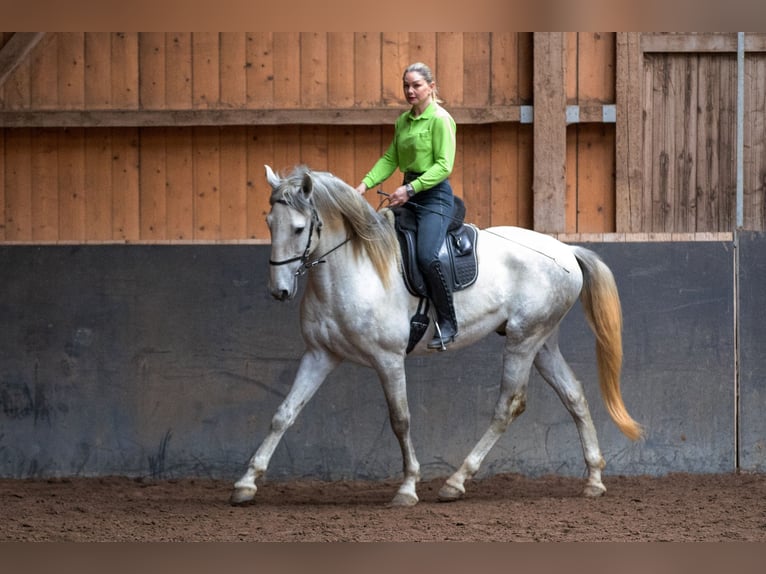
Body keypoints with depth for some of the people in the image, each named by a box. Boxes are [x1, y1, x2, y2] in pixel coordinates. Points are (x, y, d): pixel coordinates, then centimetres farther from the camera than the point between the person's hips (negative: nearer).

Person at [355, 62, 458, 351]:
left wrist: (410, 189, -23)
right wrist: (366, 184, -1)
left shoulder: (440, 119, -11)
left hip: (435, 195, -9)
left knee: (426, 255, -27)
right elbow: (390, 160, 14)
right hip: (409, 194, 9)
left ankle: (448, 323, -14)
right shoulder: (403, 121, 13)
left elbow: (443, 166, -17)